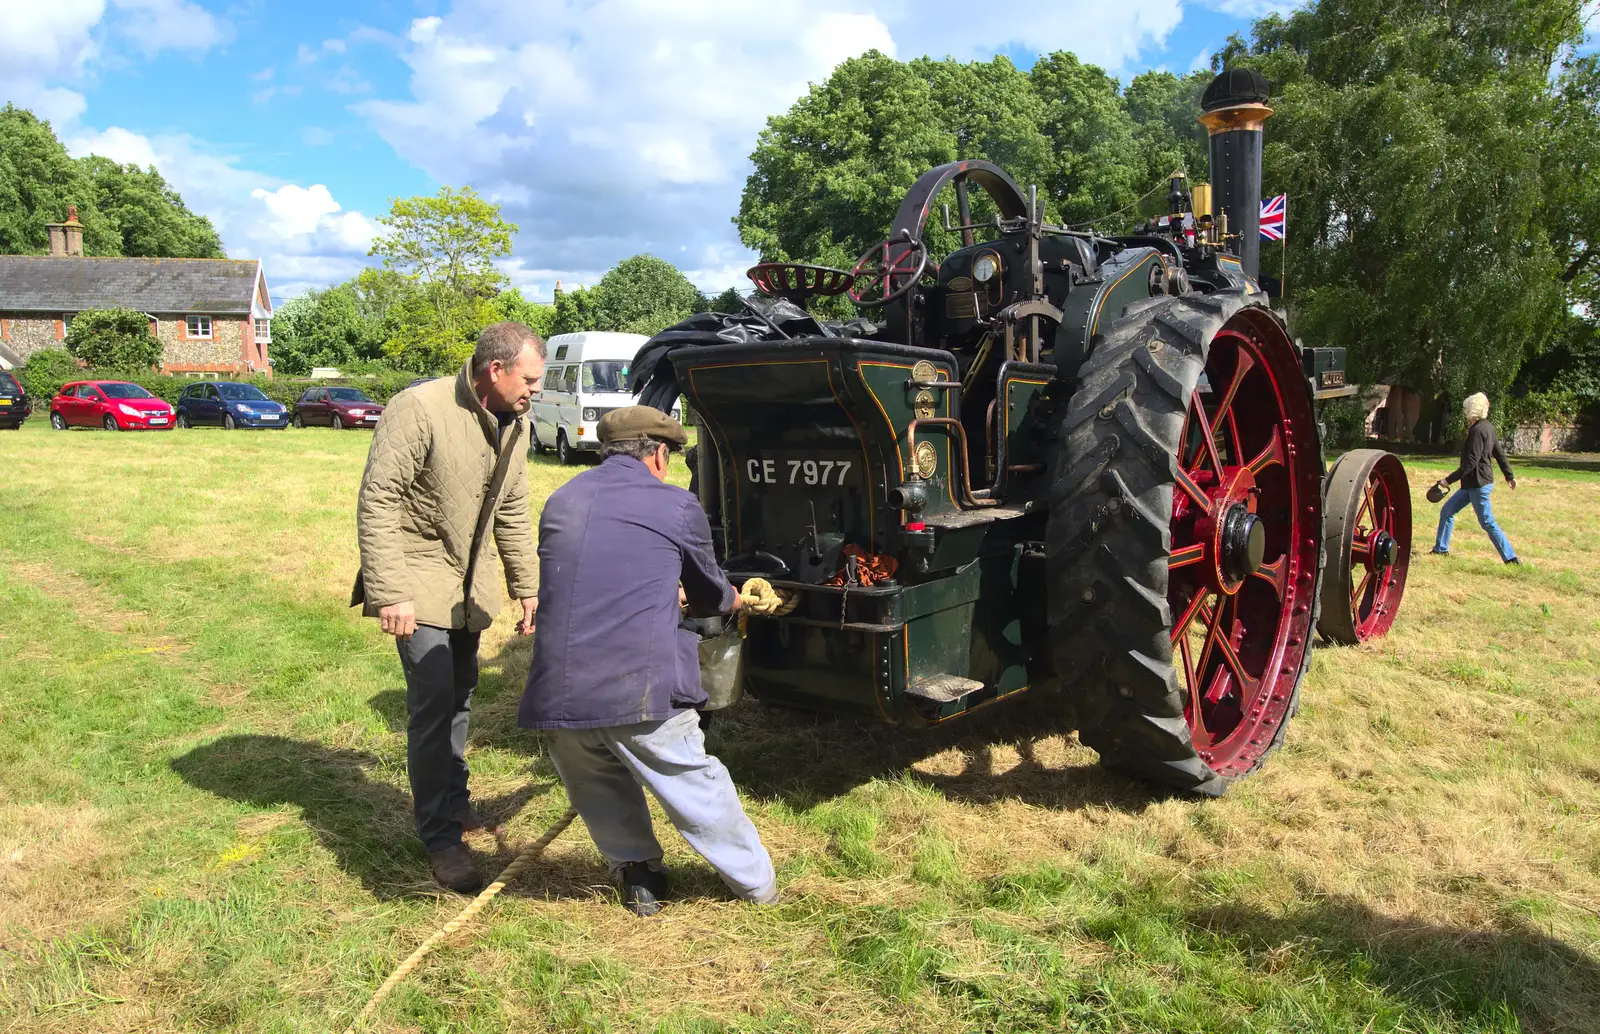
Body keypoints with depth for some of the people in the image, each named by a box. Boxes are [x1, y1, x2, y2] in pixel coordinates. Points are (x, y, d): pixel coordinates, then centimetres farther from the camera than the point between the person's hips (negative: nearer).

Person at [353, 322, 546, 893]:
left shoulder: (514, 424, 2)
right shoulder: (420, 410, -22)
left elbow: (512, 512, 12)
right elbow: (377, 502, -22)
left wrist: (528, 588, 11)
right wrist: (389, 593, -25)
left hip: (469, 583, 7)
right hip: (419, 579, -7)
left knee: (459, 695, 16)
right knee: (434, 702, -10)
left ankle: (453, 802, 34)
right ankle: (440, 839, 1)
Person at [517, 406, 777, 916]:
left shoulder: (561, 501, 17)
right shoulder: (677, 506, 4)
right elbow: (709, 594, 19)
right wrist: (737, 600, 43)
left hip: (555, 698, 4)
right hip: (641, 691, -3)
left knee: (598, 790, 29)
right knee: (700, 792, 15)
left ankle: (636, 874, 34)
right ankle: (757, 882, 32)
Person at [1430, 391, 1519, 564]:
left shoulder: (1477, 430, -19)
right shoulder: (1488, 427, 10)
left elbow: (1470, 462, -23)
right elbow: (1500, 454, 18)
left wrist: (1449, 480, -22)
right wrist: (1509, 476, 27)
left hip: (1478, 484, -10)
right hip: (1474, 483, 10)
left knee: (1487, 522, -4)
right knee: (1447, 511, 14)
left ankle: (1511, 558, 0)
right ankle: (1441, 549, 19)